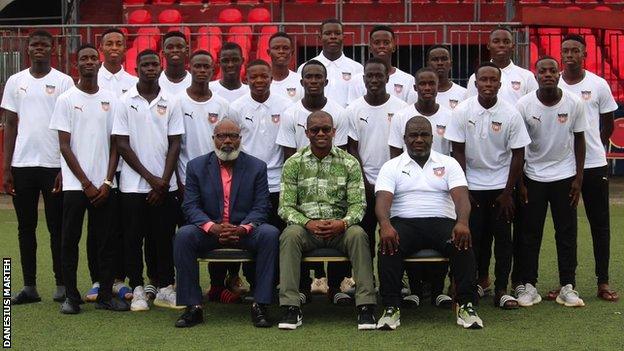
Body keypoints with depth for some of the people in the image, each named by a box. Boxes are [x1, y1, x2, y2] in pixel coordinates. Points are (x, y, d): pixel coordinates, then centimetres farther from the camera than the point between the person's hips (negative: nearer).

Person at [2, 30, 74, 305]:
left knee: (57, 226, 2)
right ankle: (29, 286, 14)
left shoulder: (63, 81, 1)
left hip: (53, 165, -3)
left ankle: (62, 284, 11)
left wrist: (66, 168, -9)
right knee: (26, 227, 7)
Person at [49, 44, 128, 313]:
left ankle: (106, 295, 12)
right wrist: (86, 183, -8)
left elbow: (115, 144, 7)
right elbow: (64, 146, -3)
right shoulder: (66, 99, 0)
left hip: (104, 185, 2)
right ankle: (71, 296, 11)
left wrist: (107, 182, -4)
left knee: (106, 241, 4)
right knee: (70, 240, 2)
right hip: (75, 184, -2)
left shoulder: (110, 99, 7)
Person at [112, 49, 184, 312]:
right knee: (134, 238, 3)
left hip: (164, 185, 1)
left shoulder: (170, 103, 5)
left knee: (164, 238, 4)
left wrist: (164, 181, -6)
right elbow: (122, 145, -3)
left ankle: (165, 289, 12)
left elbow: (174, 144, 4)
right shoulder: (125, 102, 0)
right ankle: (137, 290, 12)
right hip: (133, 185, -1)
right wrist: (150, 178, -8)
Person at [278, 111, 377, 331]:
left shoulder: (349, 163, 7)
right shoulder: (293, 163, 7)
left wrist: (343, 223, -21)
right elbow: (285, 206, 0)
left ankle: (366, 305, -30)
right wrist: (308, 223, -19)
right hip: (306, 226, 0)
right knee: (290, 235, -33)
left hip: (339, 227, 0)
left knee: (358, 234, -32)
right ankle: (291, 308, -33)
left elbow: (358, 204, 1)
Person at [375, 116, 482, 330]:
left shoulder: (448, 164, 14)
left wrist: (463, 222, -25)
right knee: (388, 247, -33)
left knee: (463, 245, -31)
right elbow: (383, 199, -5)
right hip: (404, 223, -1)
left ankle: (466, 305, -26)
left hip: (442, 222, 1)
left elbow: (461, 196, -2)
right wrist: (385, 225, -28)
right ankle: (391, 308, -29)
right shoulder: (391, 167, 11)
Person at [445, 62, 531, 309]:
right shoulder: (462, 112, -6)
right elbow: (458, 152, -3)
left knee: (503, 238, 2)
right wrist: (462, 188, -6)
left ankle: (501, 290, 9)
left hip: (501, 186, 0)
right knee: (471, 237, -1)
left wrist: (508, 192, -5)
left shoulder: (511, 114, -7)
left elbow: (518, 155, -3)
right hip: (471, 185, 0)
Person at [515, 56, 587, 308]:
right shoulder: (524, 105, -11)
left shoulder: (574, 103, -8)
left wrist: (579, 178, 0)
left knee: (567, 232, 4)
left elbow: (579, 140, 3)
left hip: (565, 176, 1)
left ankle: (568, 287, 11)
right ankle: (528, 285, 11)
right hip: (533, 177, -1)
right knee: (530, 233, 3)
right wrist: (518, 182, -4)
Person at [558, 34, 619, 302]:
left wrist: (593, 146, 9)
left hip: (594, 164, -1)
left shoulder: (598, 85, -1)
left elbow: (608, 124, 8)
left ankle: (603, 283, 11)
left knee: (600, 224, 4)